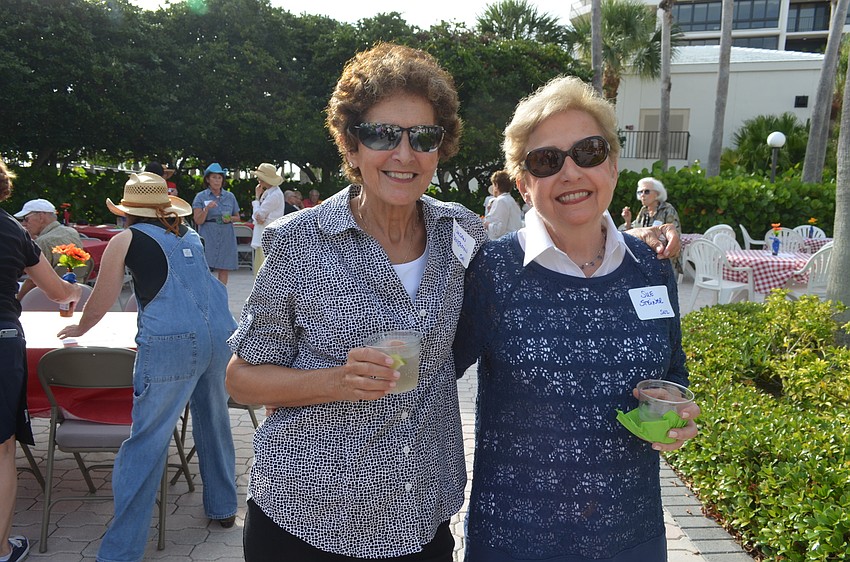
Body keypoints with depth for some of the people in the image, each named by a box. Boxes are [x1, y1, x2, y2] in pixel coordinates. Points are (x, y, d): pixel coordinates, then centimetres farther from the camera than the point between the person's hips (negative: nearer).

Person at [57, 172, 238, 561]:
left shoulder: (125, 240, 8)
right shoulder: (190, 235, 22)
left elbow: (100, 302, 16)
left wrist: (78, 328, 35)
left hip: (172, 345, -5)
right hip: (220, 335, 6)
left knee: (147, 442, -2)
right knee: (214, 422, 21)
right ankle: (222, 508, 35)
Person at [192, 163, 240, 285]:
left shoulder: (230, 196, 11)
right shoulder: (201, 197, 4)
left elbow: (237, 217, 19)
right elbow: (198, 221, -2)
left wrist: (230, 218, -3)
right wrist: (206, 209, -18)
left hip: (226, 237, 3)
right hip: (207, 237, -2)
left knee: (224, 270, 1)